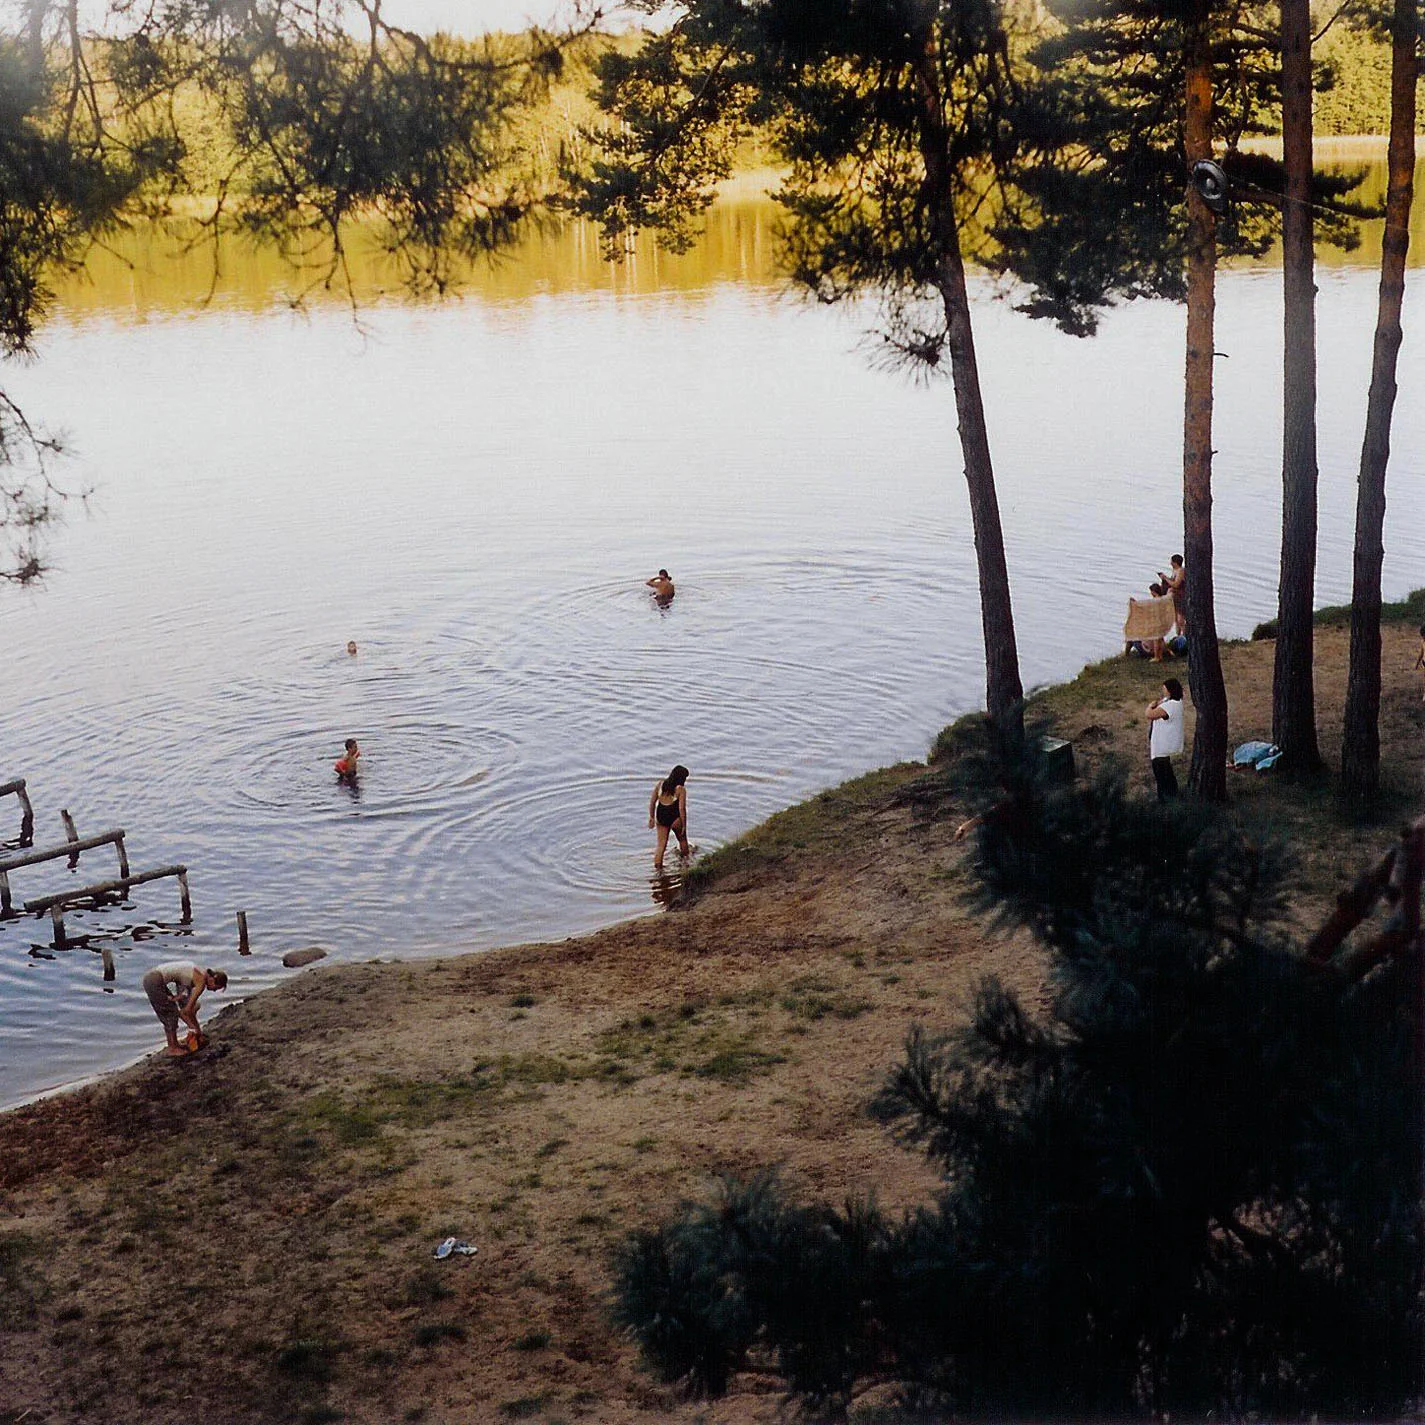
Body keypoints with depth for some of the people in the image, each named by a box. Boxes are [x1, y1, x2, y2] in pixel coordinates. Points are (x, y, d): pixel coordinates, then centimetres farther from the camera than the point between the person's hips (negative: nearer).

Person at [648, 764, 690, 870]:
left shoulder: (661, 784, 1)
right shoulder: (681, 789, -14)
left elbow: (652, 802, 5)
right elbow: (682, 809, -16)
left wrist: (651, 817, 14)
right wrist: (684, 825, -8)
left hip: (660, 817, 4)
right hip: (674, 819, -4)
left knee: (661, 845, 11)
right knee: (682, 840, 24)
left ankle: (657, 866, 5)